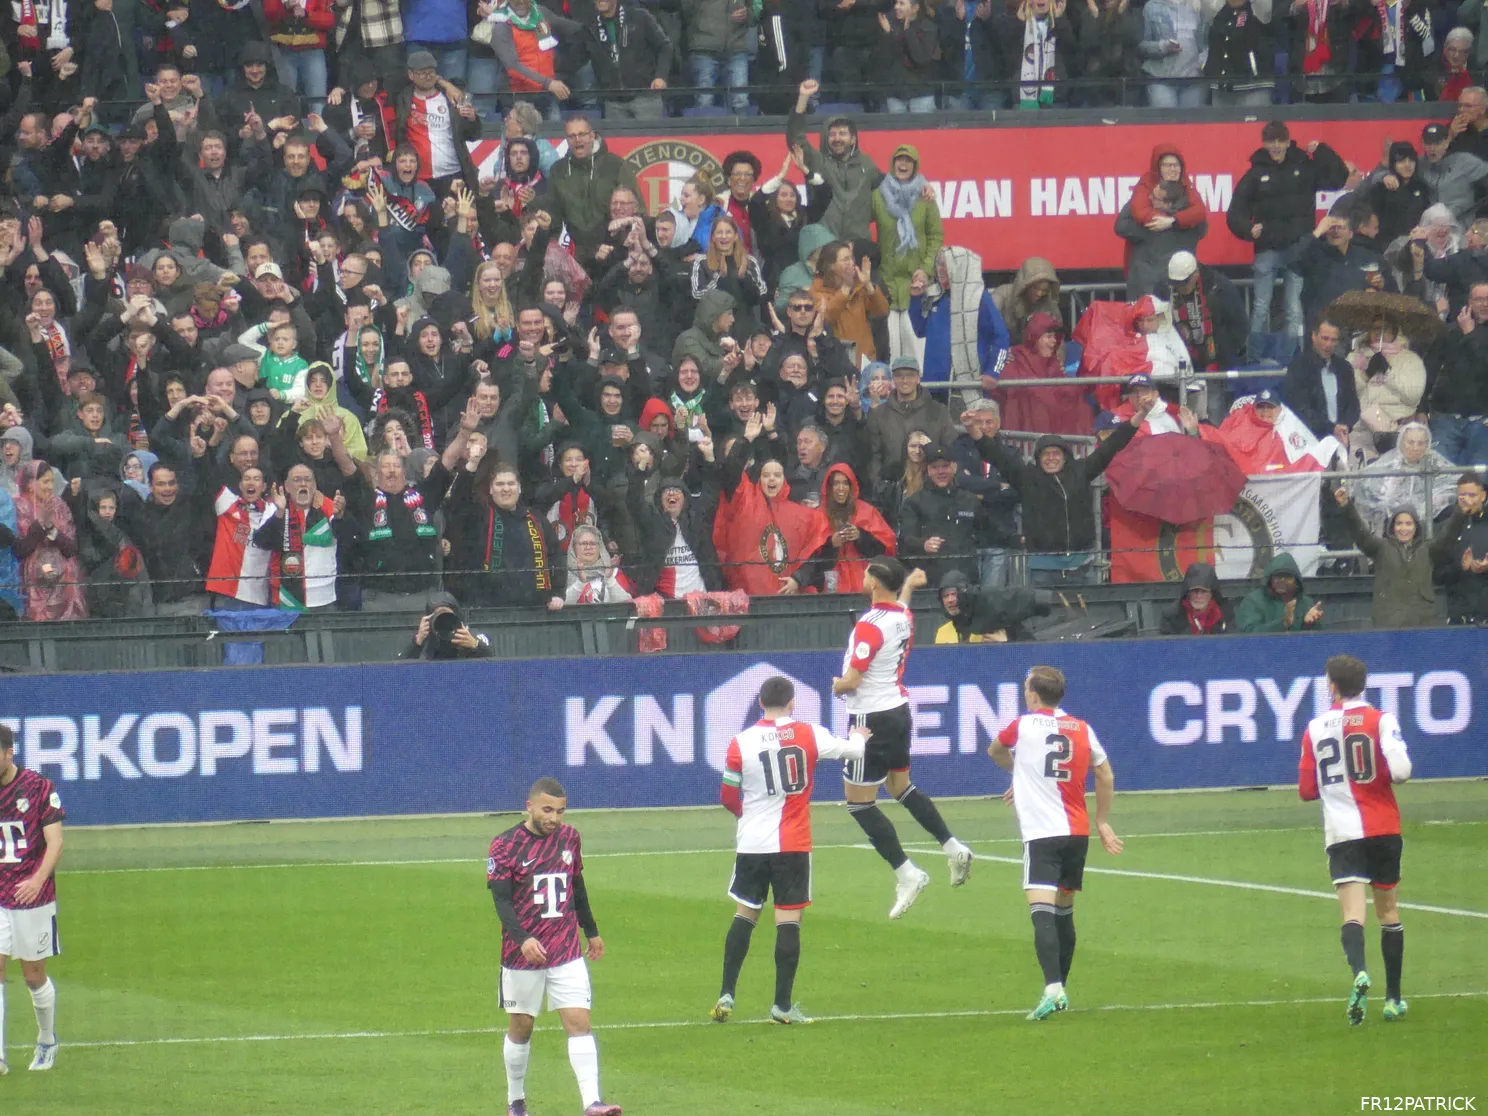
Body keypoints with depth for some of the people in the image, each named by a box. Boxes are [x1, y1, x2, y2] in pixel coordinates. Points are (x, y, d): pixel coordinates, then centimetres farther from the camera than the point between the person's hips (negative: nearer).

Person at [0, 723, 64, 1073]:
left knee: (34, 975, 8)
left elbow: (55, 842, -9)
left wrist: (37, 880, -24)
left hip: (33, 897, -2)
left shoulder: (39, 788, -6)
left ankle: (47, 1041, 32)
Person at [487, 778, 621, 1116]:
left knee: (578, 1022, -9)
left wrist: (591, 932, 26)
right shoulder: (506, 846, -9)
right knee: (521, 1027, 9)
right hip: (522, 955, -3)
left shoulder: (569, 838, 5)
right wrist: (522, 939, -29)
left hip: (567, 952, 3)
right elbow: (501, 900, -14)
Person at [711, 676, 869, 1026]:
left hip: (752, 841, 1)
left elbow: (728, 798, 1)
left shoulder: (741, 743, -5)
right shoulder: (809, 734, -5)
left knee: (745, 914, 14)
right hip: (794, 845, -1)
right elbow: (853, 750, 11)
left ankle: (727, 994, 10)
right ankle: (782, 1004, -1)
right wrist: (859, 737, 35)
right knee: (788, 918, 1)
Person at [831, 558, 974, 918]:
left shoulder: (869, 626, -23)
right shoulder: (904, 618, 2)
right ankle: (952, 847, 24)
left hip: (872, 719, -9)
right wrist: (908, 585, 49)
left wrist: (836, 686, -1)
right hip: (899, 710, 9)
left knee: (859, 802, -2)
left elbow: (852, 681, -24)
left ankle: (907, 874, -4)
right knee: (901, 786, 25)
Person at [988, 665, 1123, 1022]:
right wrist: (1102, 822, 32)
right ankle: (1060, 990, 27)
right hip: (1078, 832, 6)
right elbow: (1105, 775, 21)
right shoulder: (1081, 729, 10)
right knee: (1064, 912, 19)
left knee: (1042, 912, -16)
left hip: (1042, 833, -6)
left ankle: (1053, 988, -32)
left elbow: (995, 752, 21)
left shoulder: (1023, 726, -1)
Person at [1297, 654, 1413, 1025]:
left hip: (1342, 834, 0)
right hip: (1383, 828, 0)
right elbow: (1400, 770, -17)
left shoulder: (1315, 729, 3)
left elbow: (1307, 791, 8)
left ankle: (1359, 973, -39)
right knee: (1389, 913, 14)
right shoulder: (1380, 721, -4)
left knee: (1353, 913, -10)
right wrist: (1391, 775, 7)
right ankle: (1394, 999, 19)